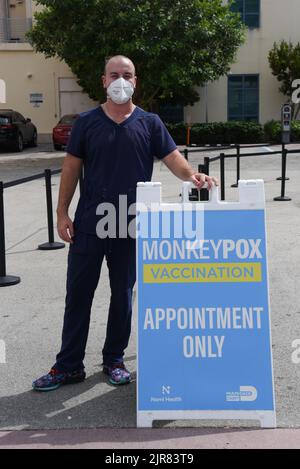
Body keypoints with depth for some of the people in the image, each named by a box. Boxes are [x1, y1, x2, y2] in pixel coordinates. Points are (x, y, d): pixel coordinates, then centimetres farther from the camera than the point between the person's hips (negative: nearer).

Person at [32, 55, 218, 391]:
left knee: (123, 294, 10)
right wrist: (62, 213, -2)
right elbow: (72, 168, 4)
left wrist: (193, 176, -24)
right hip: (88, 224, 0)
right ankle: (69, 365, 16)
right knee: (78, 293, 4)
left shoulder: (149, 123, 4)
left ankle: (114, 359, 26)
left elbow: (173, 159, -2)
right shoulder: (87, 122, 4)